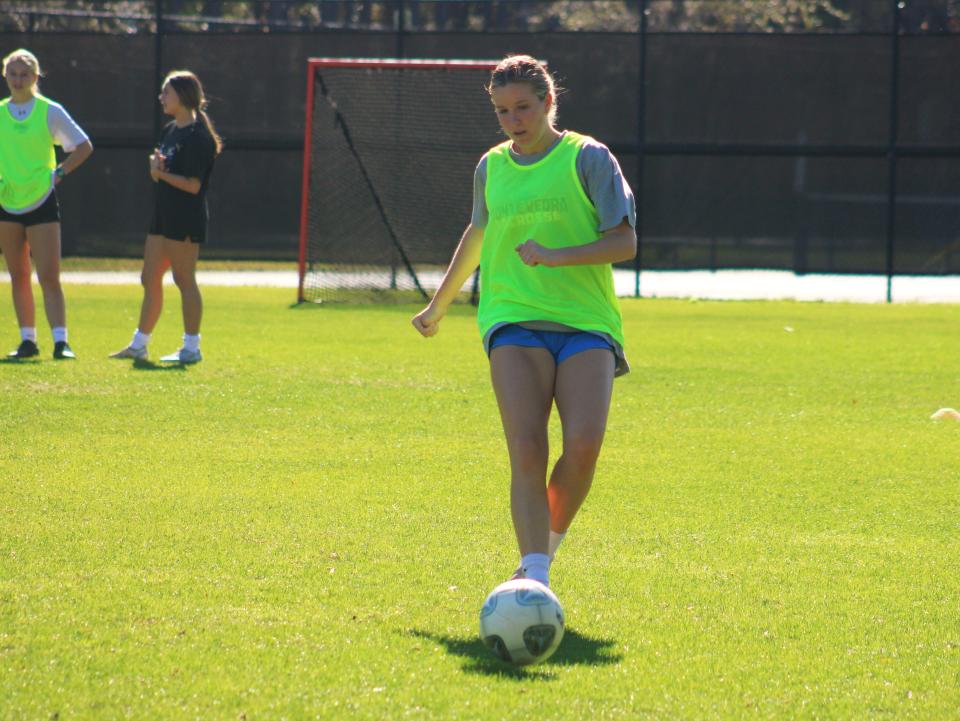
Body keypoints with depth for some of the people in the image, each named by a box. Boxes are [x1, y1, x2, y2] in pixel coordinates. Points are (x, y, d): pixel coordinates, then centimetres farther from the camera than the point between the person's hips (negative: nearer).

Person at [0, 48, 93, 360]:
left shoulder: (50, 111, -2)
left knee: (48, 277, -10)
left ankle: (60, 342, -12)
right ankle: (27, 340, 12)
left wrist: (58, 173, -4)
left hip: (42, 202, -3)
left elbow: (84, 147, 4)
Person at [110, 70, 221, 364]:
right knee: (150, 279, 12)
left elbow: (193, 185, -18)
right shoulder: (170, 131, 14)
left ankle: (191, 347, 3)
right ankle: (139, 345, 20)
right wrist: (157, 167, -4)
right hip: (163, 216, 9)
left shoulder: (197, 136, -14)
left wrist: (162, 173, -14)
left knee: (184, 280, -3)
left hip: (186, 220, -9)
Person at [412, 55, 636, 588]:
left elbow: (625, 243, -1)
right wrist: (438, 305, 44)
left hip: (587, 323, -2)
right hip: (513, 321, 2)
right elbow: (476, 237, 33)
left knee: (583, 445, -20)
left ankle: (548, 542, 7)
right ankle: (535, 577, -24)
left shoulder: (587, 158, 3)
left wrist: (556, 255, -16)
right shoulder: (491, 168, 15)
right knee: (527, 452, -18)